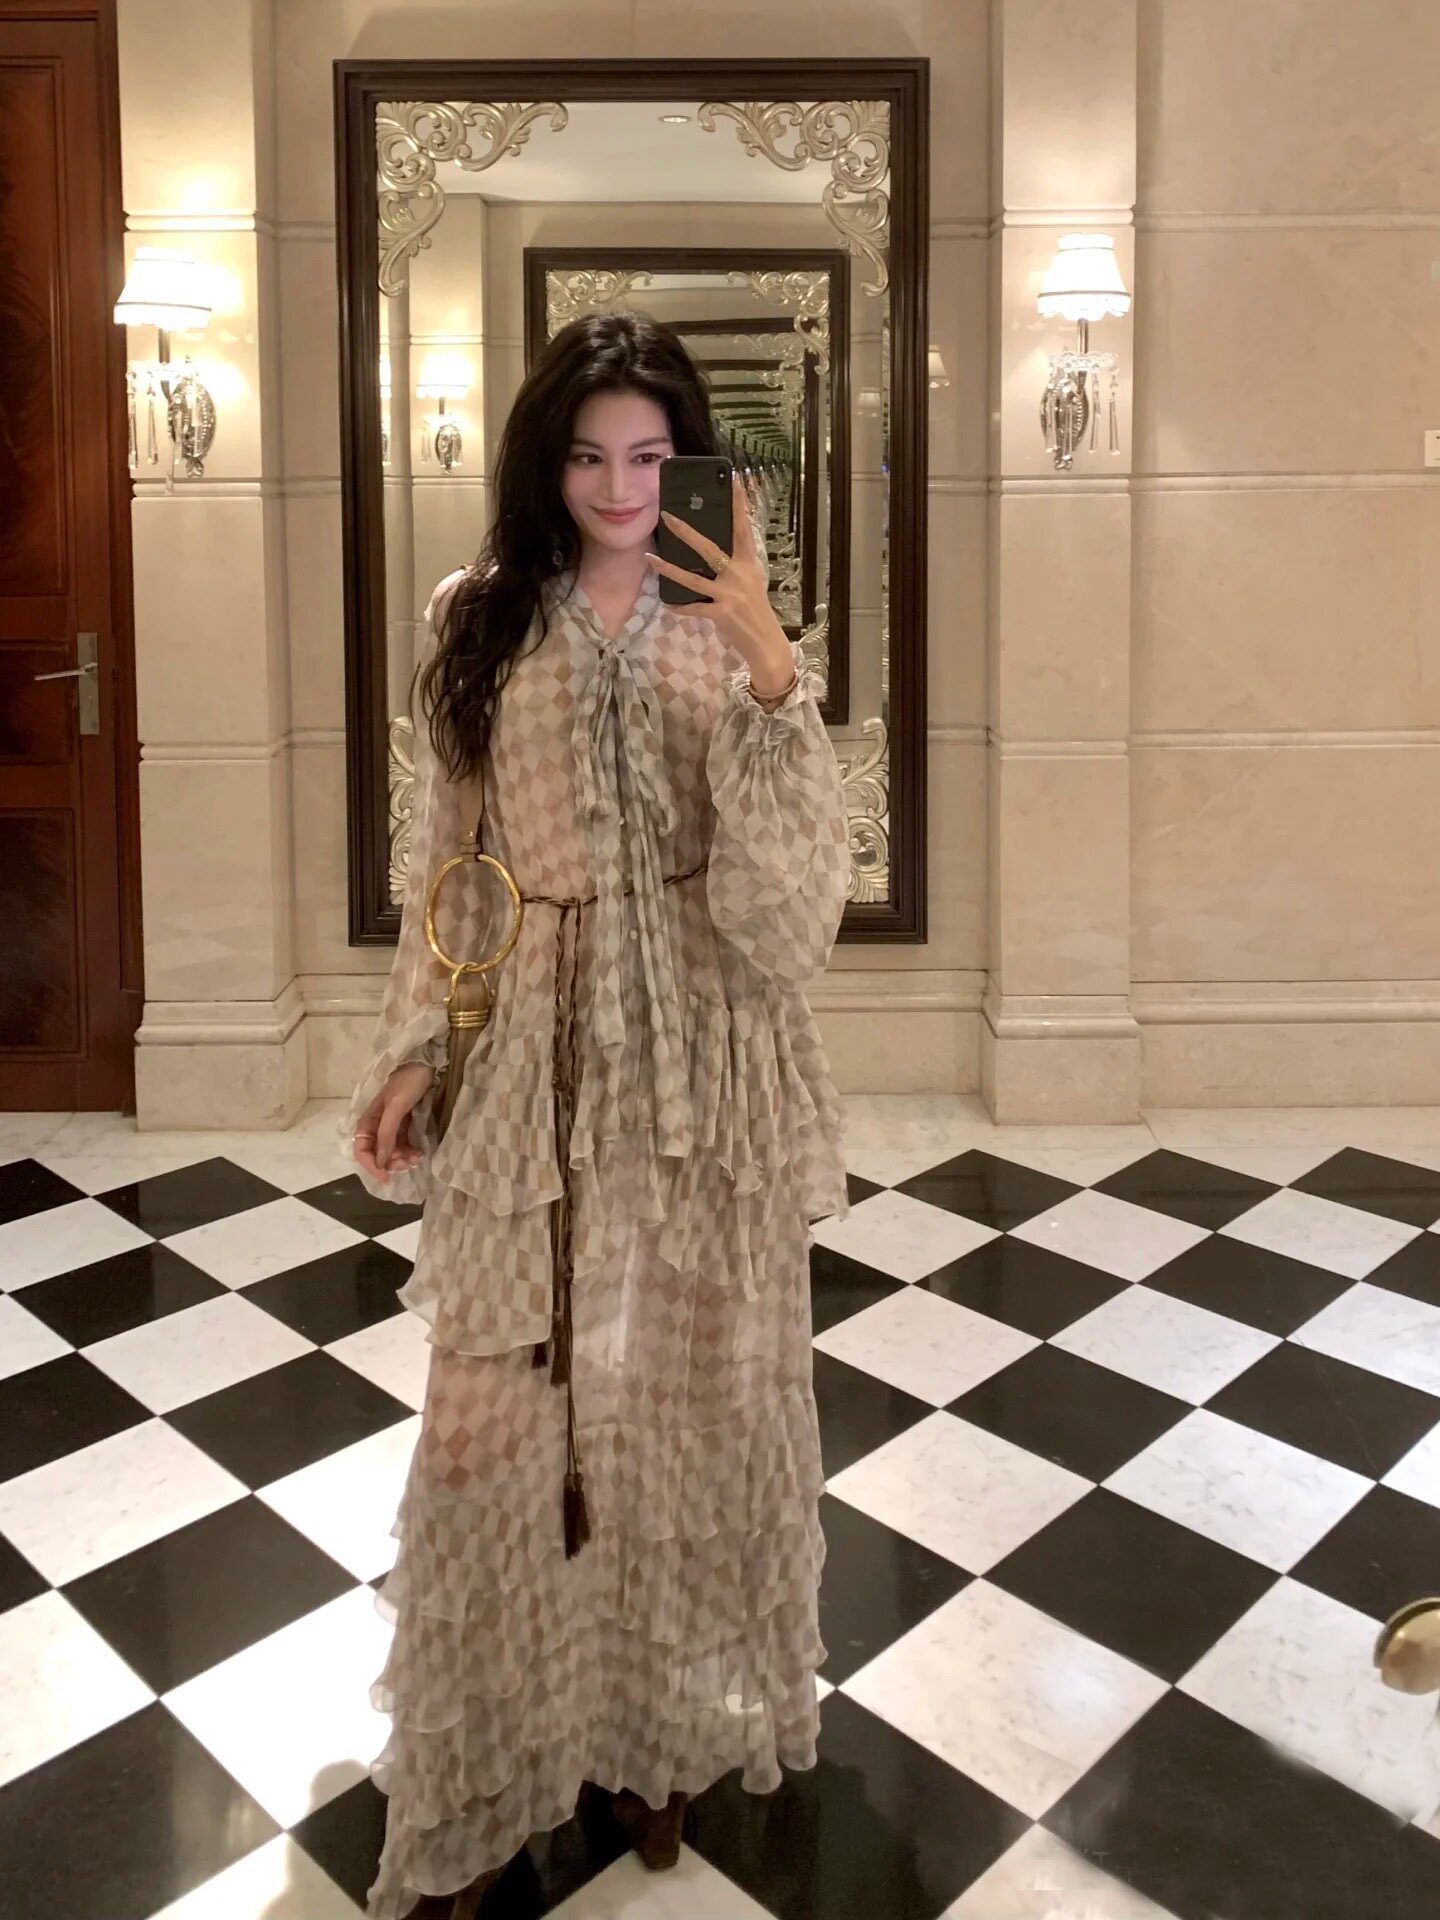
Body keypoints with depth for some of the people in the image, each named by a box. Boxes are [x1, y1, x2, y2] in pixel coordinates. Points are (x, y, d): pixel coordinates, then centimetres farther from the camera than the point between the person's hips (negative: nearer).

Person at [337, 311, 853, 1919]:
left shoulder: (736, 633, 0)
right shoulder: (474, 625, 3)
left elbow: (791, 885, -12)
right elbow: (447, 867, 8)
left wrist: (767, 657, -20)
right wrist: (412, 1052, 4)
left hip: (704, 1062, 0)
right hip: (532, 1059, 1)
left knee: (690, 1394, 11)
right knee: (498, 1411, 5)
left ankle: (665, 1725, 35)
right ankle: (484, 1781, 27)